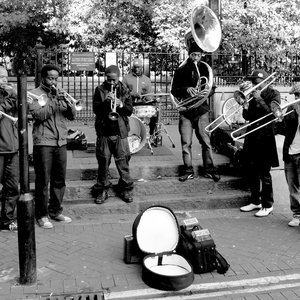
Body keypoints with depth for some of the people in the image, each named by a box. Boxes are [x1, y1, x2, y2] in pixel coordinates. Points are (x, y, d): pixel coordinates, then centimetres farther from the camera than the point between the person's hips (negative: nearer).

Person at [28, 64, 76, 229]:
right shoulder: (35, 94, 0)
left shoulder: (60, 94, 16)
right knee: (43, 181, -1)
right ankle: (42, 215, 9)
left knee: (59, 180, 10)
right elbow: (39, 115, -15)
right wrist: (55, 102, -20)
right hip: (43, 143, -5)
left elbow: (72, 116, 8)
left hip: (61, 142, 5)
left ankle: (55, 211, 24)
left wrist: (67, 102, -9)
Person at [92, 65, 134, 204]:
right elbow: (95, 109, -5)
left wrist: (121, 105, -17)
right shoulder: (100, 90, 5)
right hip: (103, 131, 0)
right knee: (103, 161, 4)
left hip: (120, 131, 0)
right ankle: (103, 190, 16)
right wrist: (106, 101, -20)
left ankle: (126, 189, 16)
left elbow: (130, 110, 2)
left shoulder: (124, 91, 8)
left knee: (123, 161, 3)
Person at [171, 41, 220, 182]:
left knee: (206, 141, -2)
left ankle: (209, 169, 8)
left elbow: (209, 89, 9)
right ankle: (188, 171, 10)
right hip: (185, 111, 0)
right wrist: (186, 89, -17)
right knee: (186, 143, 1)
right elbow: (173, 90, 1)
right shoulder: (181, 70, 5)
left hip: (201, 110, 0)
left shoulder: (204, 69, 8)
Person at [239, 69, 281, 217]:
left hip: (265, 137, -6)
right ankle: (255, 201, 26)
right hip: (252, 137, 6)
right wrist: (246, 108, -7)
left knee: (264, 173, -3)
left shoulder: (273, 94, -3)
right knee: (251, 171, 12)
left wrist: (259, 99, -18)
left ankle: (267, 205, 9)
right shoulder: (254, 95, 13)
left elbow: (271, 113, -19)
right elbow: (247, 117, 12)